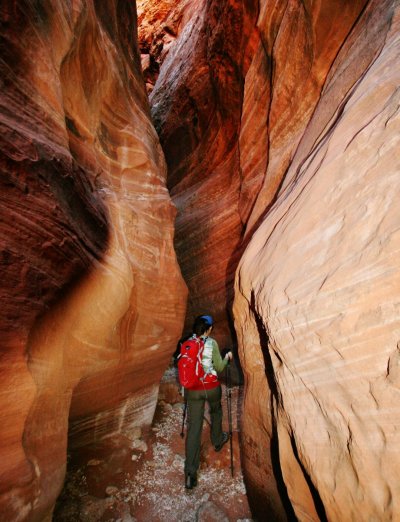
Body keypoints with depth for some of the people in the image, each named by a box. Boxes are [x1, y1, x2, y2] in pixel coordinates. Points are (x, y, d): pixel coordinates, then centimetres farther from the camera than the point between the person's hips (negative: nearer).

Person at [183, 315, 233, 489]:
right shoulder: (212, 343, -11)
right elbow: (219, 368, -4)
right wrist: (227, 357, 13)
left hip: (192, 389, 2)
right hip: (211, 386, -2)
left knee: (193, 427, 5)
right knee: (216, 411, 30)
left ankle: (190, 473, 2)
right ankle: (217, 441, 53)